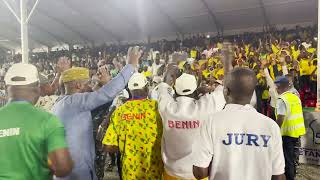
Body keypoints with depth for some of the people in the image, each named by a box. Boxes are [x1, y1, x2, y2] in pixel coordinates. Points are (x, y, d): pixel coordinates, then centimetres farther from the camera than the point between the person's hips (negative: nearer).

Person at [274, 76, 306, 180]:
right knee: (292, 156, 21)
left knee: (287, 157, 4)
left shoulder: (282, 99, -18)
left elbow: (280, 119, -23)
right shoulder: (295, 97, 8)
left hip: (288, 132, -8)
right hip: (297, 131, 8)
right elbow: (295, 114, 14)